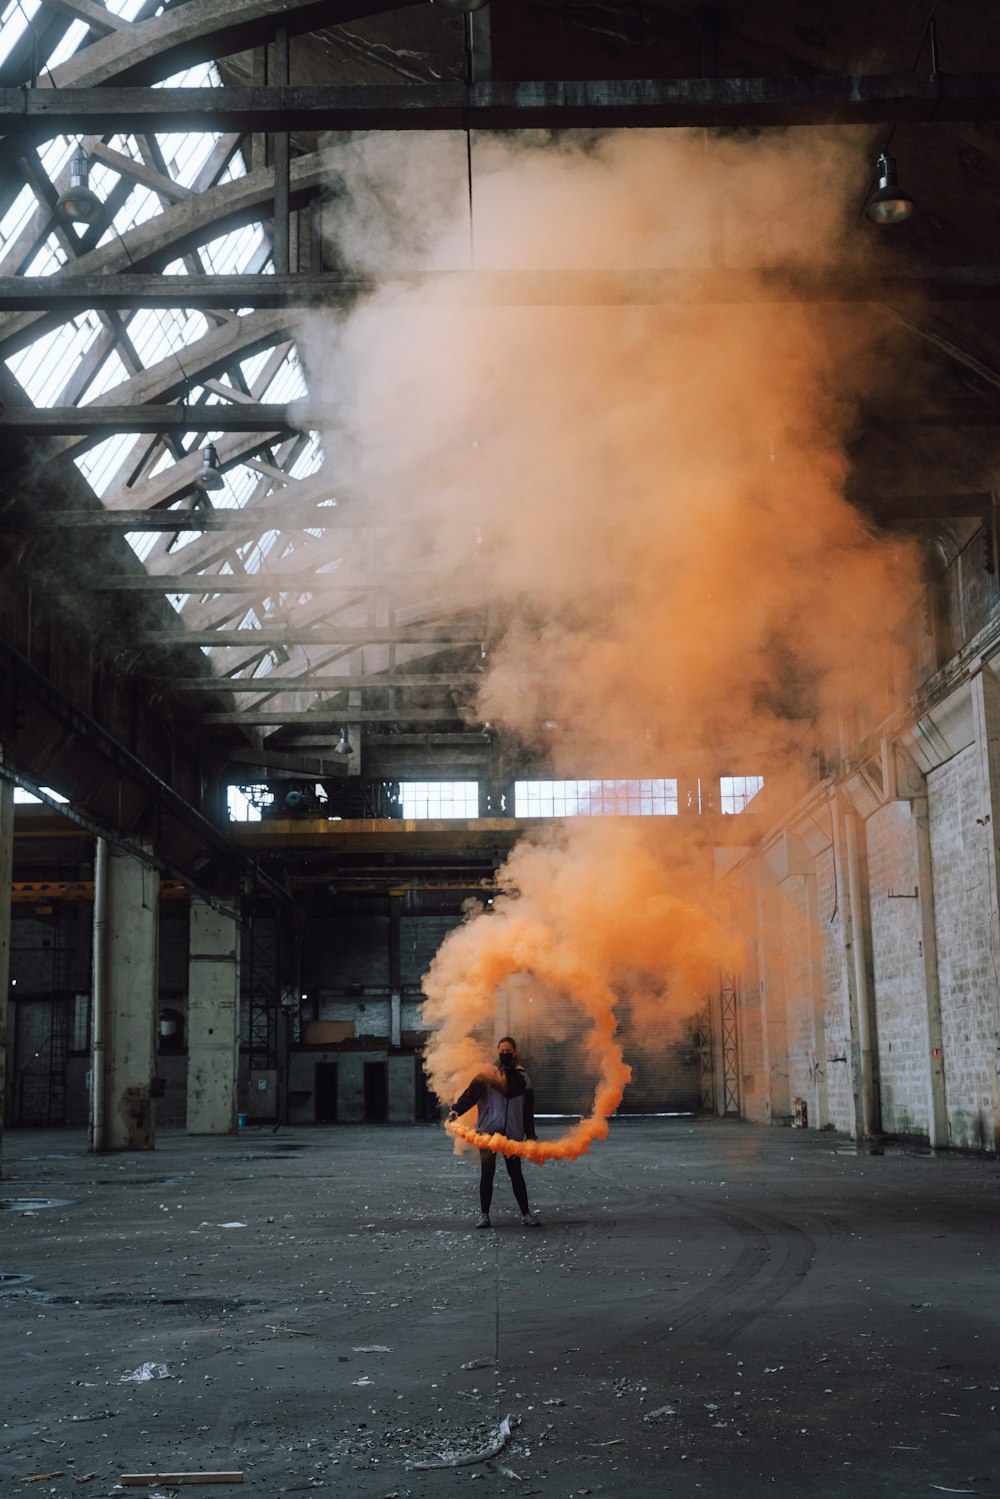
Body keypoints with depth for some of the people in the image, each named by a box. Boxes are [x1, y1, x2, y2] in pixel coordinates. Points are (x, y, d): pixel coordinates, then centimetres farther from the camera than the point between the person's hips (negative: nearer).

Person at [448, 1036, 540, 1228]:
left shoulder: (522, 1076, 8)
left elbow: (528, 1109, 11)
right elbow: (472, 1092, -12)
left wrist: (530, 1135, 8)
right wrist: (457, 1109, -29)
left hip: (512, 1133, 1)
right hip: (488, 1131, -1)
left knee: (516, 1173, 4)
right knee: (487, 1173, 2)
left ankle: (526, 1214, 11)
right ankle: (484, 1215, 10)